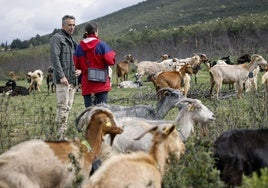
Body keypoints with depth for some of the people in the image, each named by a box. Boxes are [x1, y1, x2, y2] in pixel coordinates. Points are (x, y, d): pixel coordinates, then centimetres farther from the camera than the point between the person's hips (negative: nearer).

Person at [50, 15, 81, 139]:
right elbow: (55, 58, -14)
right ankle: (61, 135, -13)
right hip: (62, 80, -8)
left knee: (68, 107, 8)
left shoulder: (72, 41, 22)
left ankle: (63, 132, 13)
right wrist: (61, 76, -21)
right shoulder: (57, 38, -4)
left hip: (72, 79, 8)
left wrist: (79, 70, 5)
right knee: (63, 106, -12)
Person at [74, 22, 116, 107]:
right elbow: (110, 61, -10)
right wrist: (112, 54, 9)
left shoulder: (80, 47, 1)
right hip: (101, 83, -2)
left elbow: (77, 65, 6)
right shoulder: (101, 44, -9)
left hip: (87, 84, 3)